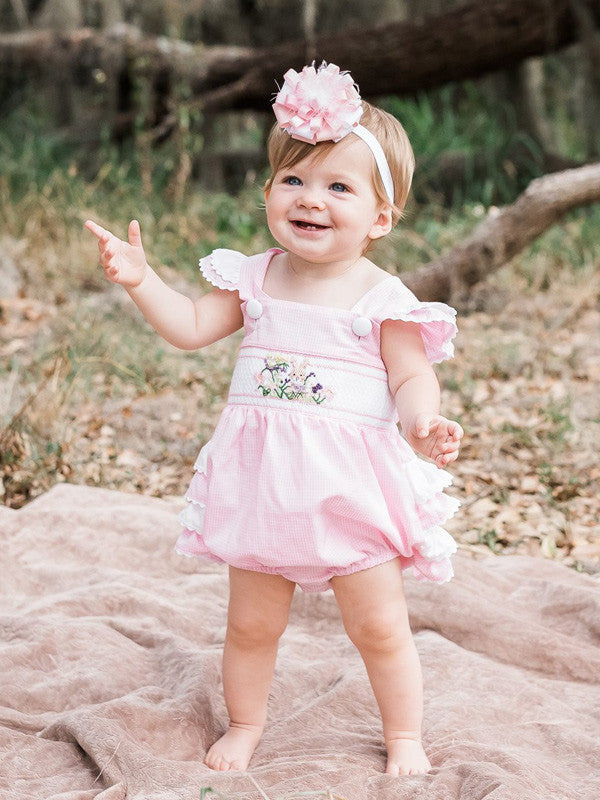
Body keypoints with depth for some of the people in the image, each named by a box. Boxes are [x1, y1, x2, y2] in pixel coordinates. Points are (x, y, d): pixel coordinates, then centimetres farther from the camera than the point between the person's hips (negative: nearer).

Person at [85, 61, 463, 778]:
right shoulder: (255, 278, 3)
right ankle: (245, 723, 36)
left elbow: (413, 376, -9)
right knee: (251, 623, 14)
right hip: (264, 478, 3)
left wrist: (424, 423, -29)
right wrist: (140, 279, -6)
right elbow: (191, 328, 6)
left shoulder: (381, 298, -8)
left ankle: (404, 736, 25)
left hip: (352, 482, -3)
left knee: (378, 626, 4)